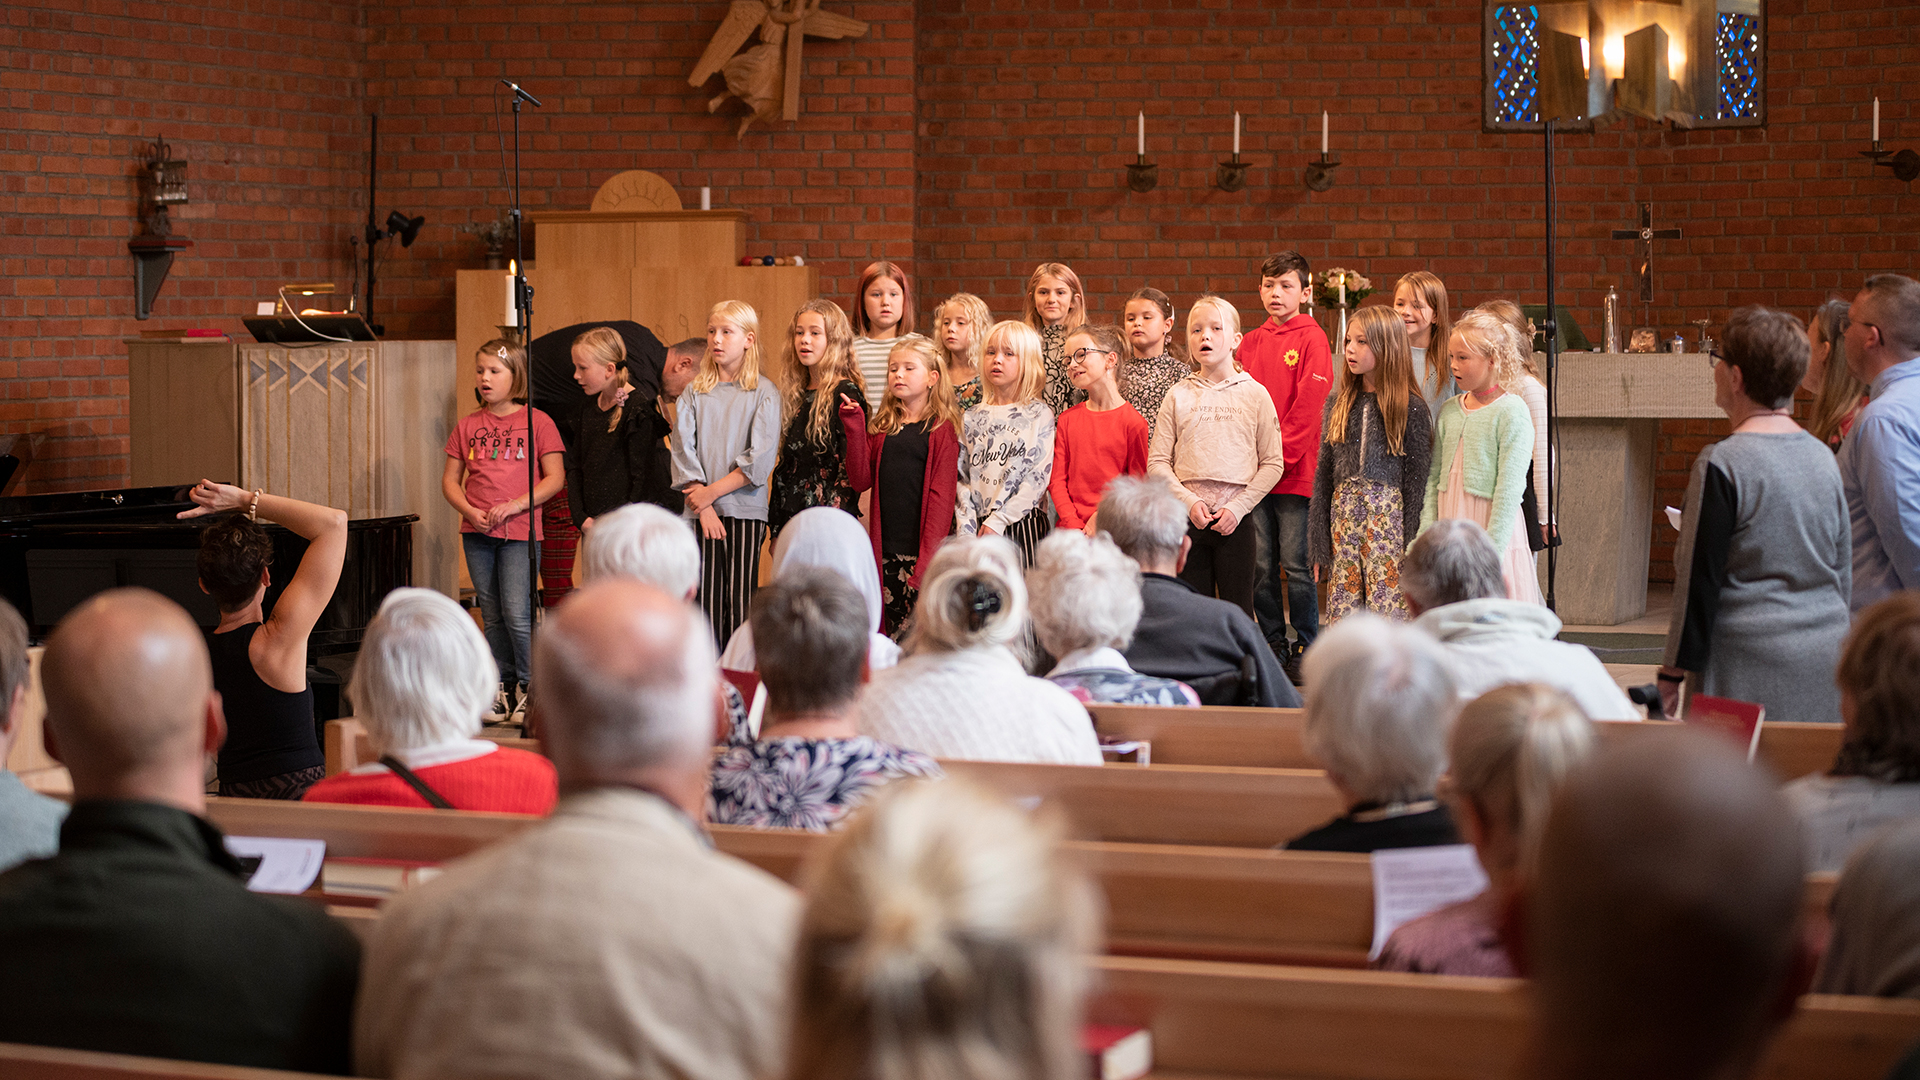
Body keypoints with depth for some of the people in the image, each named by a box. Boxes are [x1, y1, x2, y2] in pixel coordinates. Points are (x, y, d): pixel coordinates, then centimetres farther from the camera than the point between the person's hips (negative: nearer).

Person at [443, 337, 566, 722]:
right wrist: (470, 511, -7)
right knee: (492, 617, 8)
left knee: (516, 614, -11)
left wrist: (515, 505, -15)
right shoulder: (467, 426, 9)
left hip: (520, 532, -4)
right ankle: (503, 689, 16)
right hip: (477, 532, 4)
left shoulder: (537, 422, -1)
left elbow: (555, 478, -4)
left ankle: (529, 689, 2)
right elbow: (450, 480, 11)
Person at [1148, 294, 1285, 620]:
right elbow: (1157, 461, 3)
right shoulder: (1178, 395, 5)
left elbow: (1273, 463, 0)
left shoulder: (1254, 394, 2)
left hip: (1236, 522, -1)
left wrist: (1238, 507, -10)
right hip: (1187, 518, 1)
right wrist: (1189, 501, -11)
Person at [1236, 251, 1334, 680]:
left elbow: (1308, 408, -8)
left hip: (1295, 472, -5)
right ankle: (1273, 645, 16)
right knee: (1260, 565, 6)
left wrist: (1278, 456, -12)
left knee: (1295, 564, -4)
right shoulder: (1251, 343, 13)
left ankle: (1305, 649, 6)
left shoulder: (1312, 339, -3)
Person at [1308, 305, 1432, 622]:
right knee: (1343, 613, 2)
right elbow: (1323, 471, 13)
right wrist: (1319, 547, 9)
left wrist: (1413, 549, -8)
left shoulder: (1410, 407, -3)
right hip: (1344, 512, 4)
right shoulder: (1338, 403, 10)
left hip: (1389, 513, -4)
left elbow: (1417, 477, -3)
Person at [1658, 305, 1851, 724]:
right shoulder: (1823, 458, 9)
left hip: (1752, 663, -7)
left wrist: (1674, 670, -5)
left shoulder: (1722, 464, -12)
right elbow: (1844, 573, 15)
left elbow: (1699, 579, -11)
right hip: (1824, 662, 7)